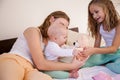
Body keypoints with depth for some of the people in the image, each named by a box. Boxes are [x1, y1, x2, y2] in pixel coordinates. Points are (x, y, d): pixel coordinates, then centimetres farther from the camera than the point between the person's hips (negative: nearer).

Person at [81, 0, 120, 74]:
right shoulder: (99, 25, -1)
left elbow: (114, 48, -23)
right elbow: (97, 46, -2)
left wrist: (93, 50, -35)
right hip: (106, 52, 4)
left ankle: (104, 65, -9)